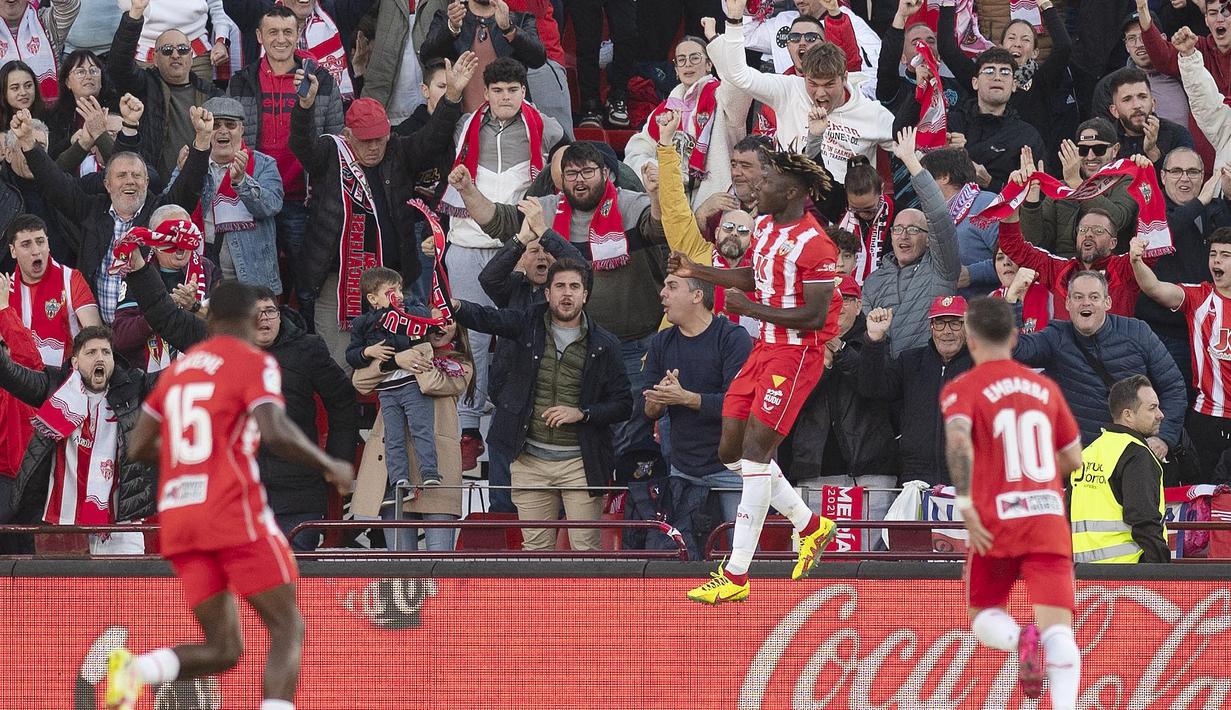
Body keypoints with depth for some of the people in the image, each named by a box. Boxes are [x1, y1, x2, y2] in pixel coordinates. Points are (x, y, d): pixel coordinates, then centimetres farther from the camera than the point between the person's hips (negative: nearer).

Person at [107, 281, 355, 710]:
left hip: (176, 516, 6)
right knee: (288, 629, 1)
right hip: (235, 516, -6)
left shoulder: (178, 369, 18)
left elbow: (140, 448, 19)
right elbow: (276, 433, -18)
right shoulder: (255, 364, -1)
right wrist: (330, 468, -4)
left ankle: (134, 668, -20)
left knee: (223, 649, 8)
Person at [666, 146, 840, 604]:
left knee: (755, 452, -13)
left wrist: (750, 308, -19)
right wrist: (699, 272, 22)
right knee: (732, 452, 10)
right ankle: (810, 526, 27)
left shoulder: (814, 245, -19)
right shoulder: (765, 225, 9)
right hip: (764, 348, 10)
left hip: (796, 355, -10)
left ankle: (736, 576, -11)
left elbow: (815, 316, -22)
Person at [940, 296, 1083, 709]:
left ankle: (1018, 638, -17)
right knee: (1058, 629, -7)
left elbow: (957, 438, -20)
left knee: (983, 617, 18)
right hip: (1050, 521, 2)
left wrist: (965, 504, -18)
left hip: (996, 523, -2)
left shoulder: (962, 389, 2)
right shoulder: (1045, 387, 14)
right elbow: (1073, 460, 19)